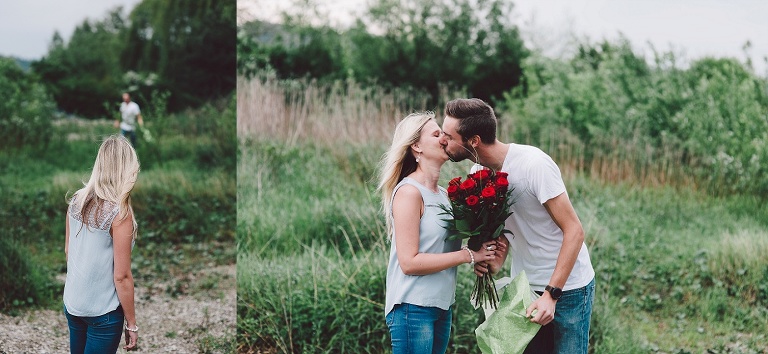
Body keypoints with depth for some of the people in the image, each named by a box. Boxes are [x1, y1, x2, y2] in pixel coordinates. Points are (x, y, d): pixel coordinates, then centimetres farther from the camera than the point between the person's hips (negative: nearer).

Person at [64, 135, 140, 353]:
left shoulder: (77, 201, -4)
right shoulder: (119, 213, -22)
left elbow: (68, 250, 9)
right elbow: (121, 276, -19)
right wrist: (131, 324, -9)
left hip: (72, 304, 6)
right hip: (103, 312, -6)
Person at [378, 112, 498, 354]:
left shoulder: (444, 194, 12)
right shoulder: (409, 192, -12)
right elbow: (409, 262, -18)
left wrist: (485, 248, -2)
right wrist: (467, 255, -15)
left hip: (441, 307, 8)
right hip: (413, 308, -8)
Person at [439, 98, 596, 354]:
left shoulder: (533, 165, -22)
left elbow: (574, 231, -20)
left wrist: (551, 295, -25)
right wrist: (494, 264, -10)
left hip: (566, 287, -6)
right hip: (526, 289, 6)